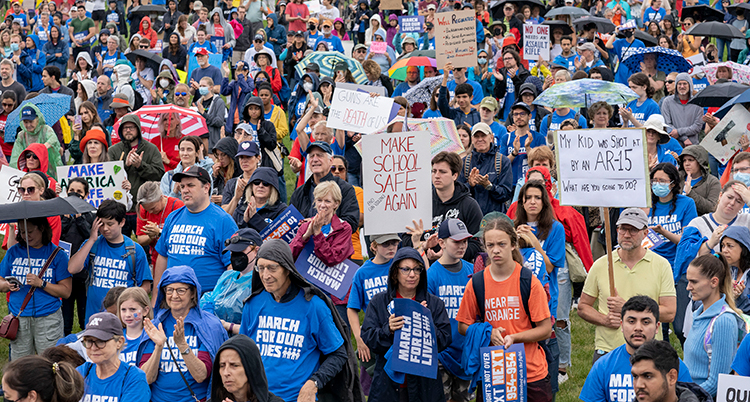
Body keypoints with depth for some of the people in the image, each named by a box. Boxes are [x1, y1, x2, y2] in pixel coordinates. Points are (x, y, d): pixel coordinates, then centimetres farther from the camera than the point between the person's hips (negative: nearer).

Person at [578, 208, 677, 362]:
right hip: (606, 351, 1)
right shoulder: (600, 265, 6)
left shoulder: (661, 265, 1)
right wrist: (605, 320, -8)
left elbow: (669, 313, -5)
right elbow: (583, 306, 12)